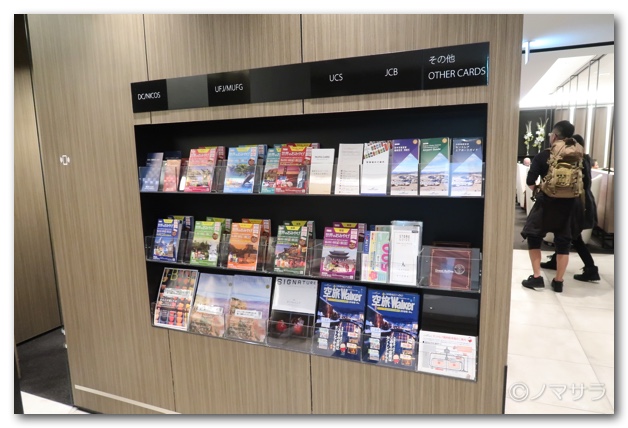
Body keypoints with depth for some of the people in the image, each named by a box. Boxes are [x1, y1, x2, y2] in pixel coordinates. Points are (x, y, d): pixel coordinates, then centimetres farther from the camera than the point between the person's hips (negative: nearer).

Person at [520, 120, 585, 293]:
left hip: (547, 202, -3)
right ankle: (558, 281, 15)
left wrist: (537, 192, 8)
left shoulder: (543, 156, -6)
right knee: (563, 242, 11)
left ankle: (536, 277, 8)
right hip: (570, 203, 3)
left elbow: (530, 181, -10)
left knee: (534, 238, 12)